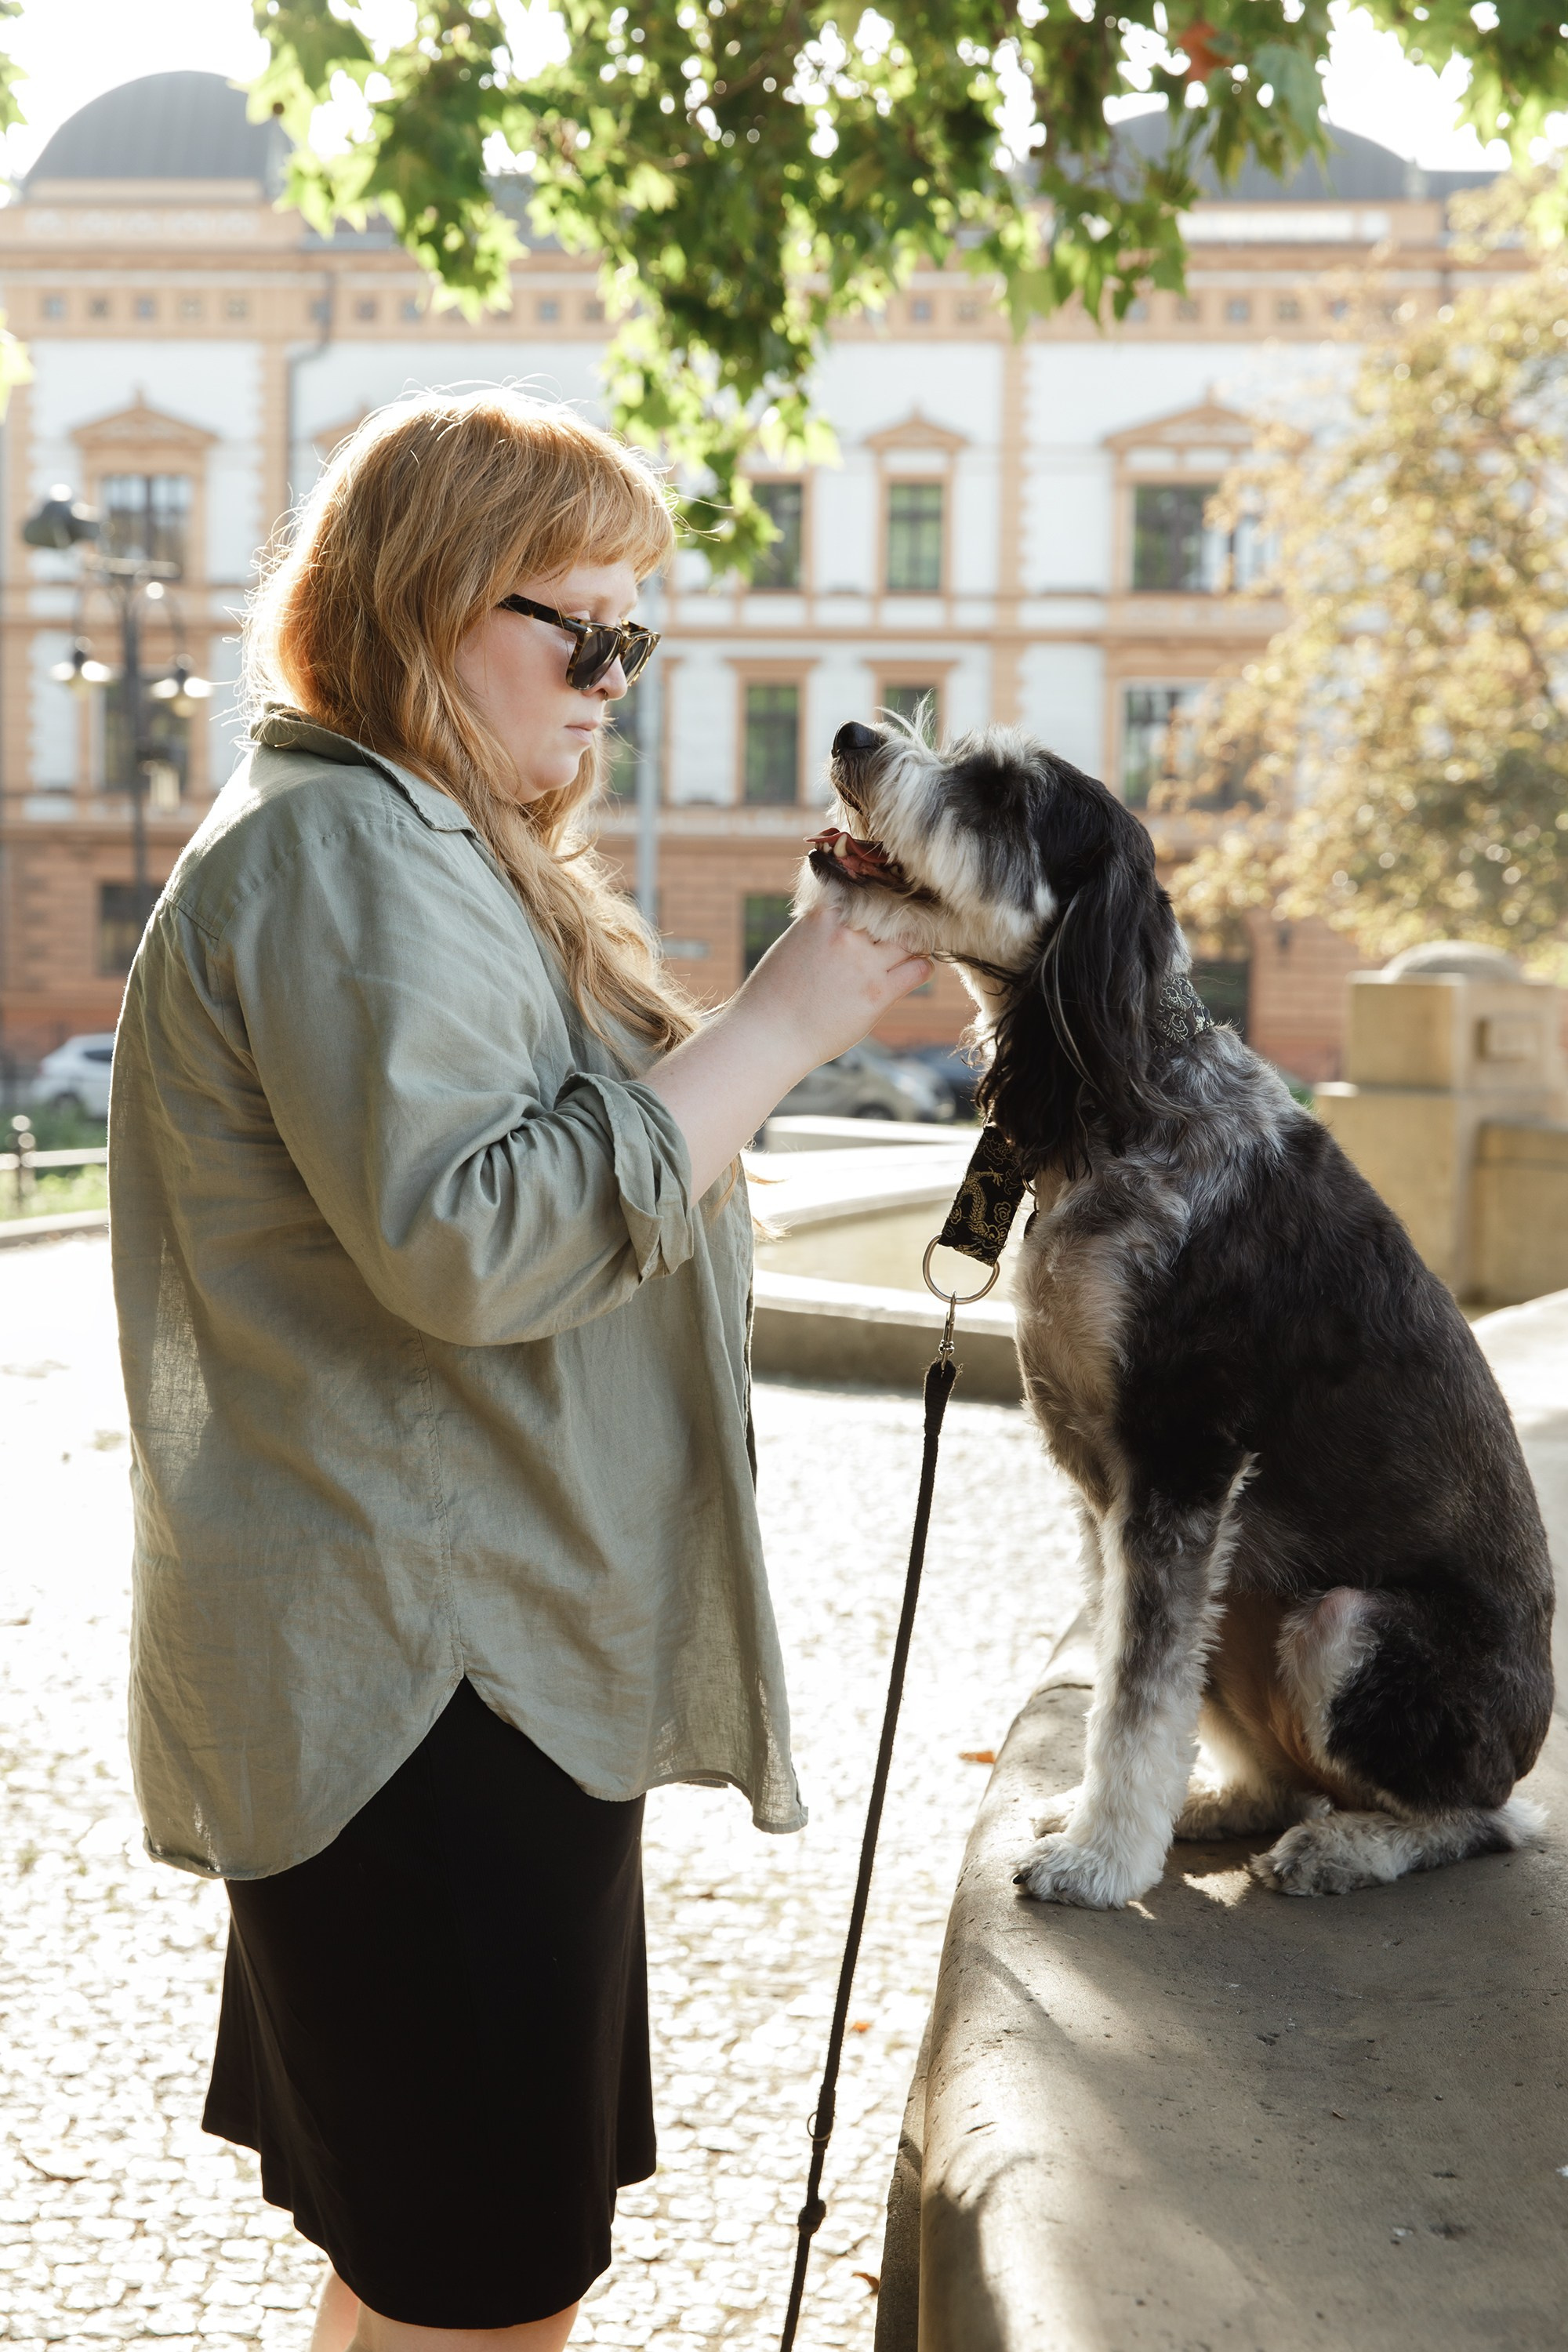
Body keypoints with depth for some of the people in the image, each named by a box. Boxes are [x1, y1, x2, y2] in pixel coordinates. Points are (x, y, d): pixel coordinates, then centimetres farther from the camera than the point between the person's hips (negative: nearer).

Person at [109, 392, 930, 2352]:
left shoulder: (422, 849, 20)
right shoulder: (344, 855, -16)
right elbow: (469, 1236, -27)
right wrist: (772, 1030, -22)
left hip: (467, 1656, 11)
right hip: (417, 1683, -11)